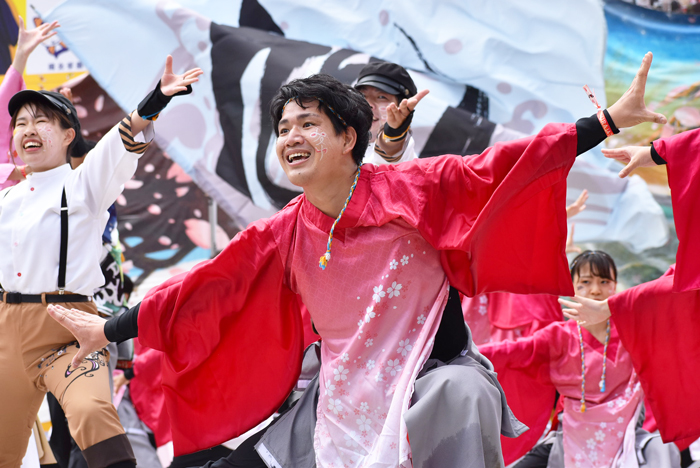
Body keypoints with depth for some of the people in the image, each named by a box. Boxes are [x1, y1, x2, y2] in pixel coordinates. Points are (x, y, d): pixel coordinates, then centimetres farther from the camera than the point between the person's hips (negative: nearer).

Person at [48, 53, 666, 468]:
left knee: (465, 394, -32)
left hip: (433, 373, -4)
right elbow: (205, 287, 6)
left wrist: (608, 122, -20)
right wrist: (109, 330, 6)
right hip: (345, 394, 4)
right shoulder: (281, 237, 3)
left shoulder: (412, 189, -8)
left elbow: (502, 167, -13)